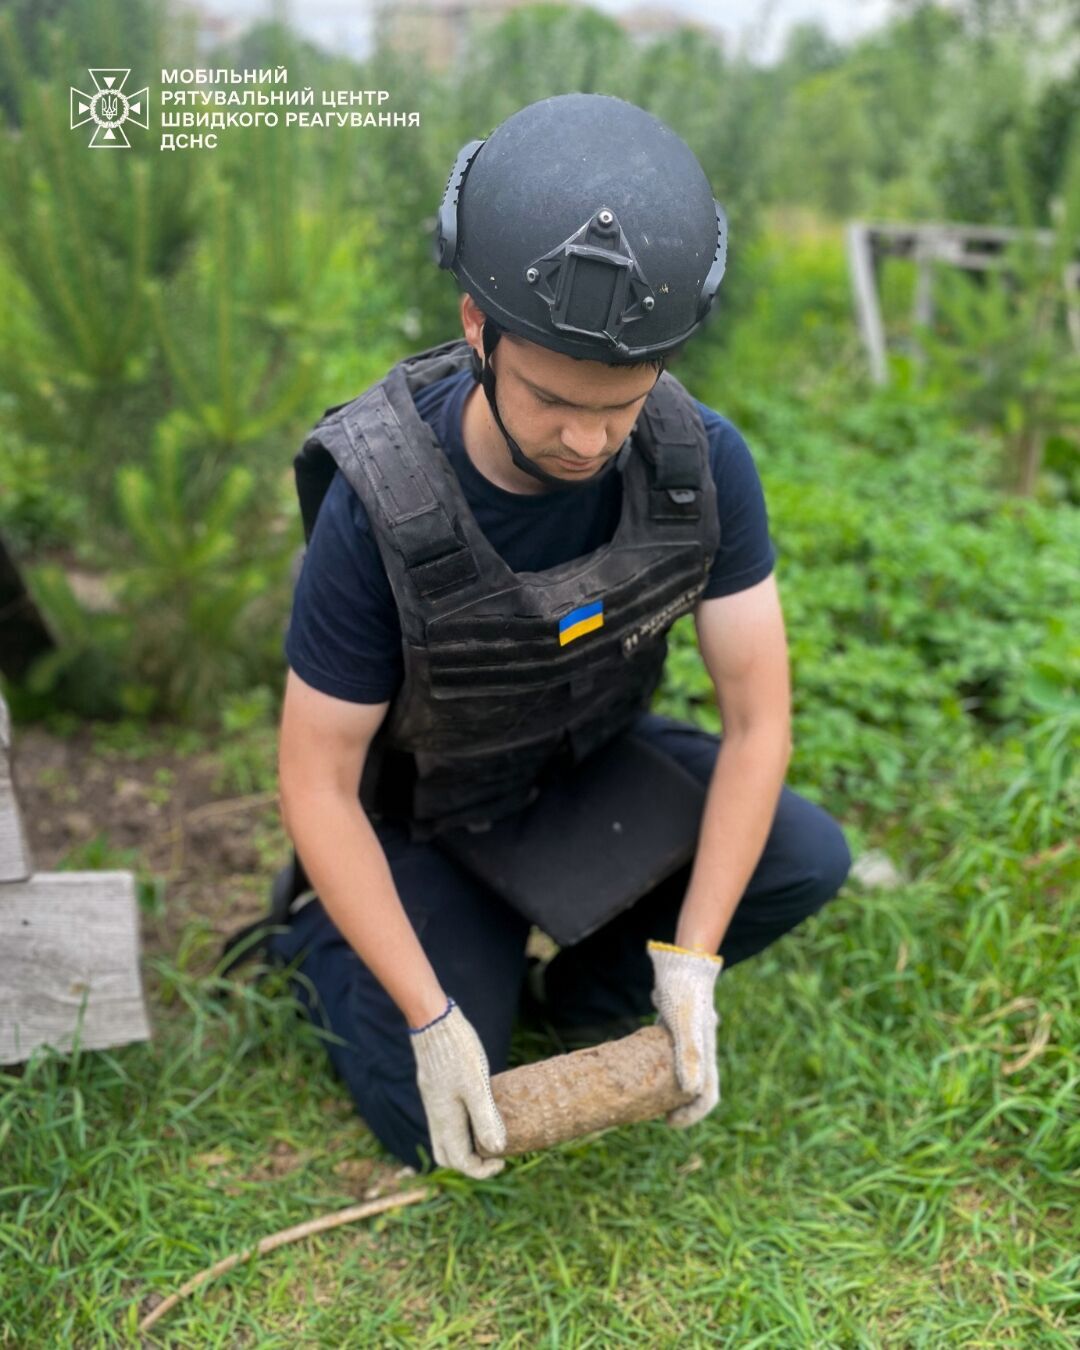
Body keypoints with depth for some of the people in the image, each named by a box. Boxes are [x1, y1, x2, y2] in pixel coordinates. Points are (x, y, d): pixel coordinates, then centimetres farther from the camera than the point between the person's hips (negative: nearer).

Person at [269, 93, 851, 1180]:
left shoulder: (702, 461, -27)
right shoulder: (377, 512, -36)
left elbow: (758, 720, -20)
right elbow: (316, 784, -26)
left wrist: (690, 964, -26)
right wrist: (430, 1022, -27)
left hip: (593, 761, 3)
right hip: (432, 809, -3)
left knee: (808, 865, -18)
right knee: (432, 1130, -8)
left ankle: (583, 993, 8)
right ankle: (319, 930, 20)